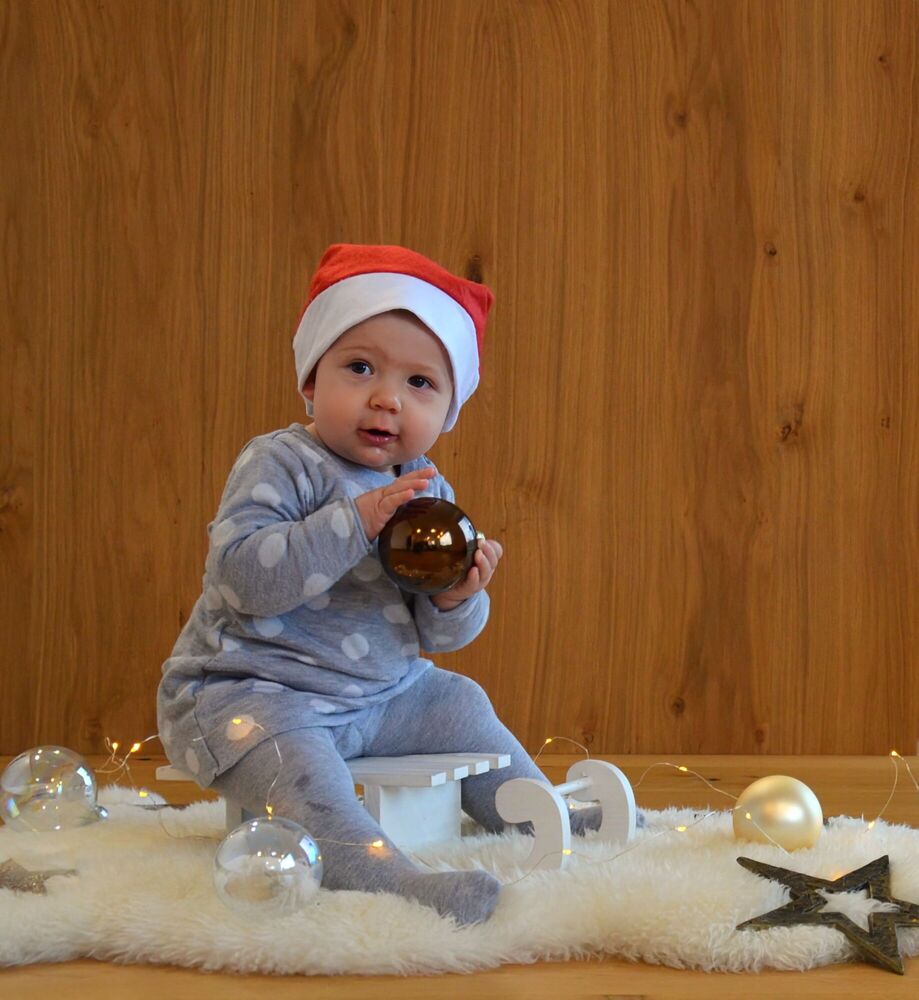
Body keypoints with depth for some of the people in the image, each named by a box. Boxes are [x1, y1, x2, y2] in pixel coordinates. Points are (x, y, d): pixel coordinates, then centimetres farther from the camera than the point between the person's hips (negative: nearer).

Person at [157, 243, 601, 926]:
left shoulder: (428, 491, 7)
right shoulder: (281, 465, -14)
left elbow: (433, 637, 10)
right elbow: (243, 575, -29)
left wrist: (457, 600, -14)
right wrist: (355, 523, -30)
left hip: (379, 694, 8)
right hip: (249, 691, -8)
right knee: (288, 755, -36)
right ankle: (380, 872, -54)